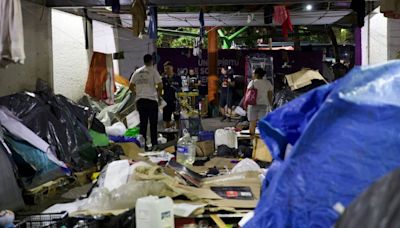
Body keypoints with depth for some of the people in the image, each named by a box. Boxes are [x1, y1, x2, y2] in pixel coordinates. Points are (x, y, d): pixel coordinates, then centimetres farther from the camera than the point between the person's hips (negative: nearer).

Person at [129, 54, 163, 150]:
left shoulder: (137, 72, 10)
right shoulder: (153, 71, -4)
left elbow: (131, 86, 11)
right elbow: (160, 85, -11)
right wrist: (159, 95, 4)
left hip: (140, 100, 4)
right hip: (151, 99, -4)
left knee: (143, 123, 10)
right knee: (153, 124, 2)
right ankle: (154, 144, 1)